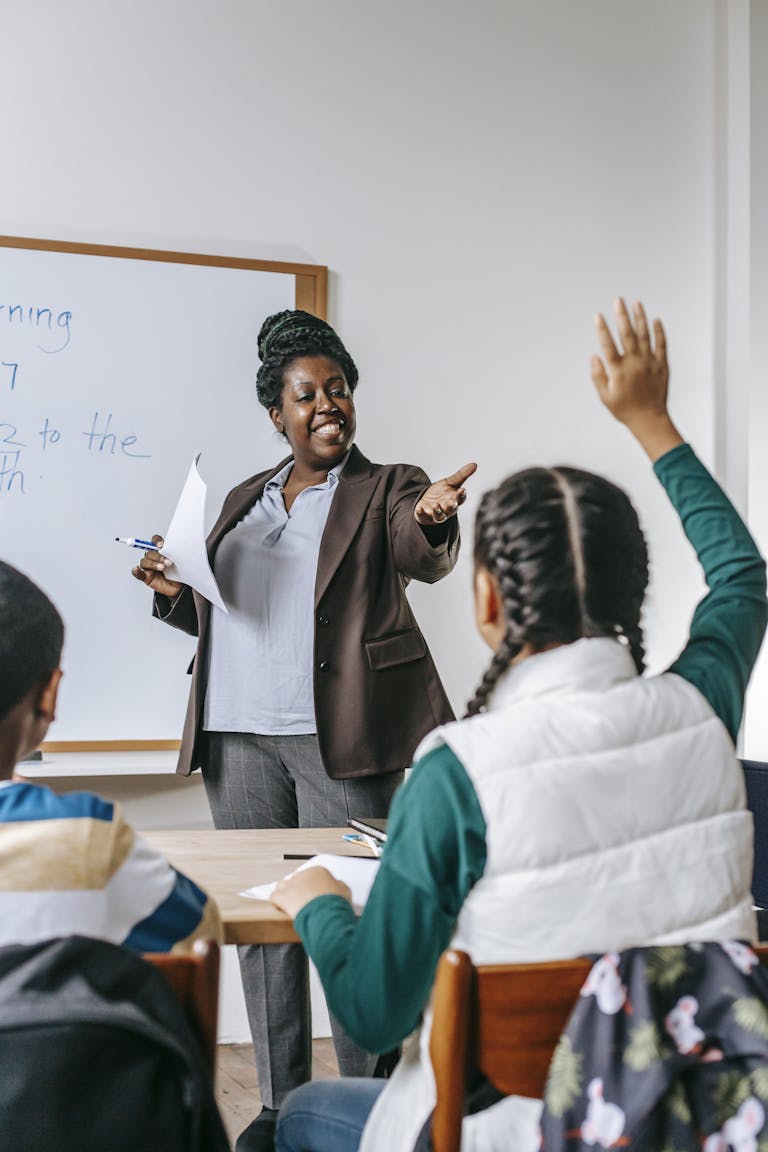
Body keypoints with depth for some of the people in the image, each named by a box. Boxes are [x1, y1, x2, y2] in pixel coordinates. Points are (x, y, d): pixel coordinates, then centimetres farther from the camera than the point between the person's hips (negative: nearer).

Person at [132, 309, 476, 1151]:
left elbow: (423, 557, -17)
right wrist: (174, 591, 5)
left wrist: (432, 519, -40)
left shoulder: (386, 489, 4)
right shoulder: (244, 499, 19)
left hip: (338, 734, -5)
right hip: (237, 734, 5)